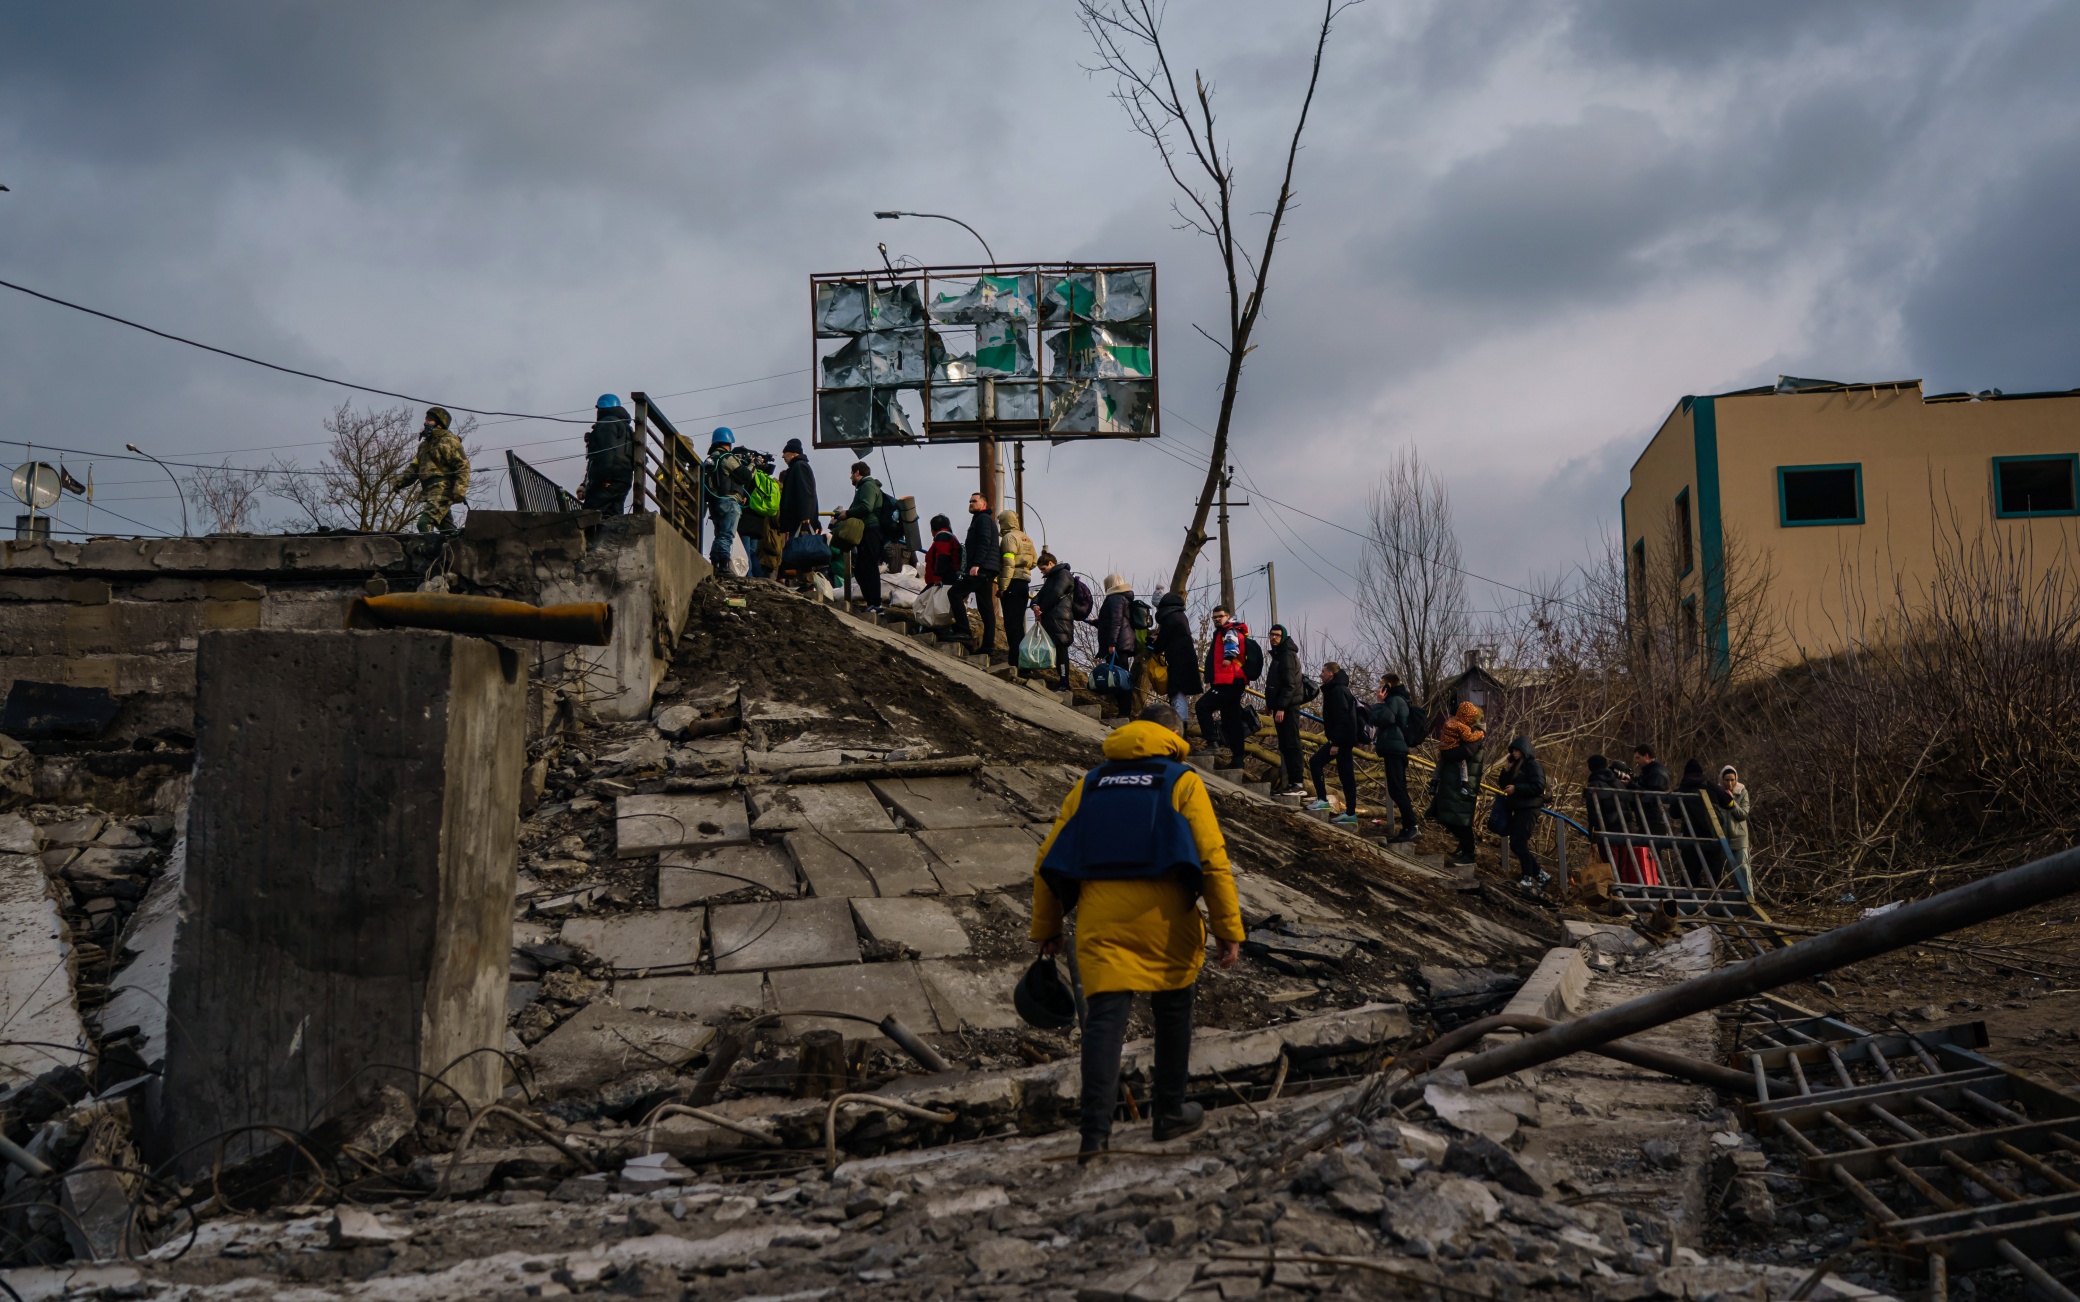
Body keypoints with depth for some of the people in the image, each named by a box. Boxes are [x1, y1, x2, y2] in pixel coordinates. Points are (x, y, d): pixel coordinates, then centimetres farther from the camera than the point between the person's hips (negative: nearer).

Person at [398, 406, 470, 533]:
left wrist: (460, 489, -21)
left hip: (442, 490, -9)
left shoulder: (449, 441, -4)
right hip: (429, 492, 9)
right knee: (446, 528, 13)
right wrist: (401, 481, 4)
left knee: (425, 523, -23)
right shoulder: (425, 444, 23)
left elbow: (463, 466, -11)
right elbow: (414, 467, 21)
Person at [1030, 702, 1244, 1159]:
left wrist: (1046, 928, 20)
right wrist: (1229, 930, -3)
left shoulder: (1090, 784, 16)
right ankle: (1169, 1112, 28)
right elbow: (1213, 860, -5)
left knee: (1105, 1017, -1)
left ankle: (1095, 1130, -12)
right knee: (1172, 1012, 17)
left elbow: (1049, 860, 13)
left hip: (1100, 919, 2)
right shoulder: (1182, 782, 6)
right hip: (1164, 917, -2)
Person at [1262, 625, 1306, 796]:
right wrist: (1270, 703, 19)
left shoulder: (1287, 655, -12)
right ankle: (1289, 783, 13)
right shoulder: (1278, 655, 20)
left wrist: (1281, 707, -23)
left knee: (1291, 745, -12)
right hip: (1281, 707, 10)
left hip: (1288, 707, -10)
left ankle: (1298, 784, -15)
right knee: (1285, 745, 10)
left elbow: (1289, 684, -19)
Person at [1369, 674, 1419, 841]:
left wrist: (1378, 703, -9)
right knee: (1399, 790, 9)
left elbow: (1381, 719, -20)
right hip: (1395, 749, 11)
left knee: (1396, 790, -13)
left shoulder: (1394, 700, -9)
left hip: (1394, 750, -11)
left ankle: (1411, 827, -17)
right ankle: (1408, 827, 7)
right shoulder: (1397, 700, 23)